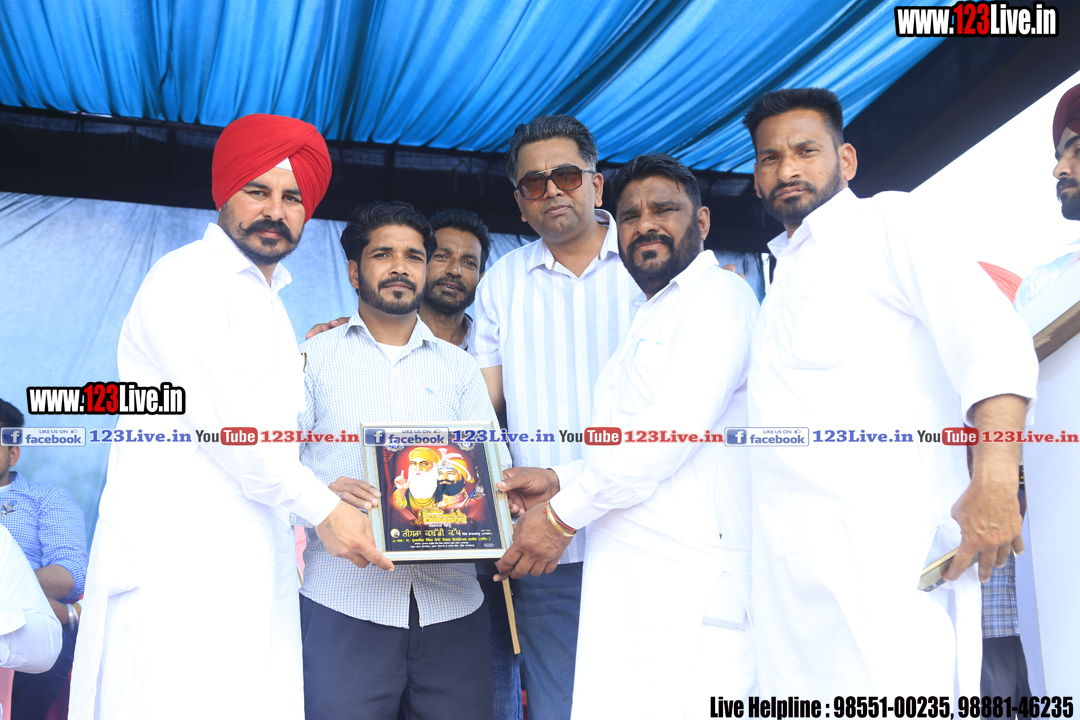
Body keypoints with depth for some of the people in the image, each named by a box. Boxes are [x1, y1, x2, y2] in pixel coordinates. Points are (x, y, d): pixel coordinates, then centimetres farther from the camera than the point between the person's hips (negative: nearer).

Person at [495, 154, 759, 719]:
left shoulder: (717, 295, -4)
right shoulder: (649, 322, 27)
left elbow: (676, 427, -16)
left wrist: (562, 515, -11)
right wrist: (562, 482, 11)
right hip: (626, 587, 9)